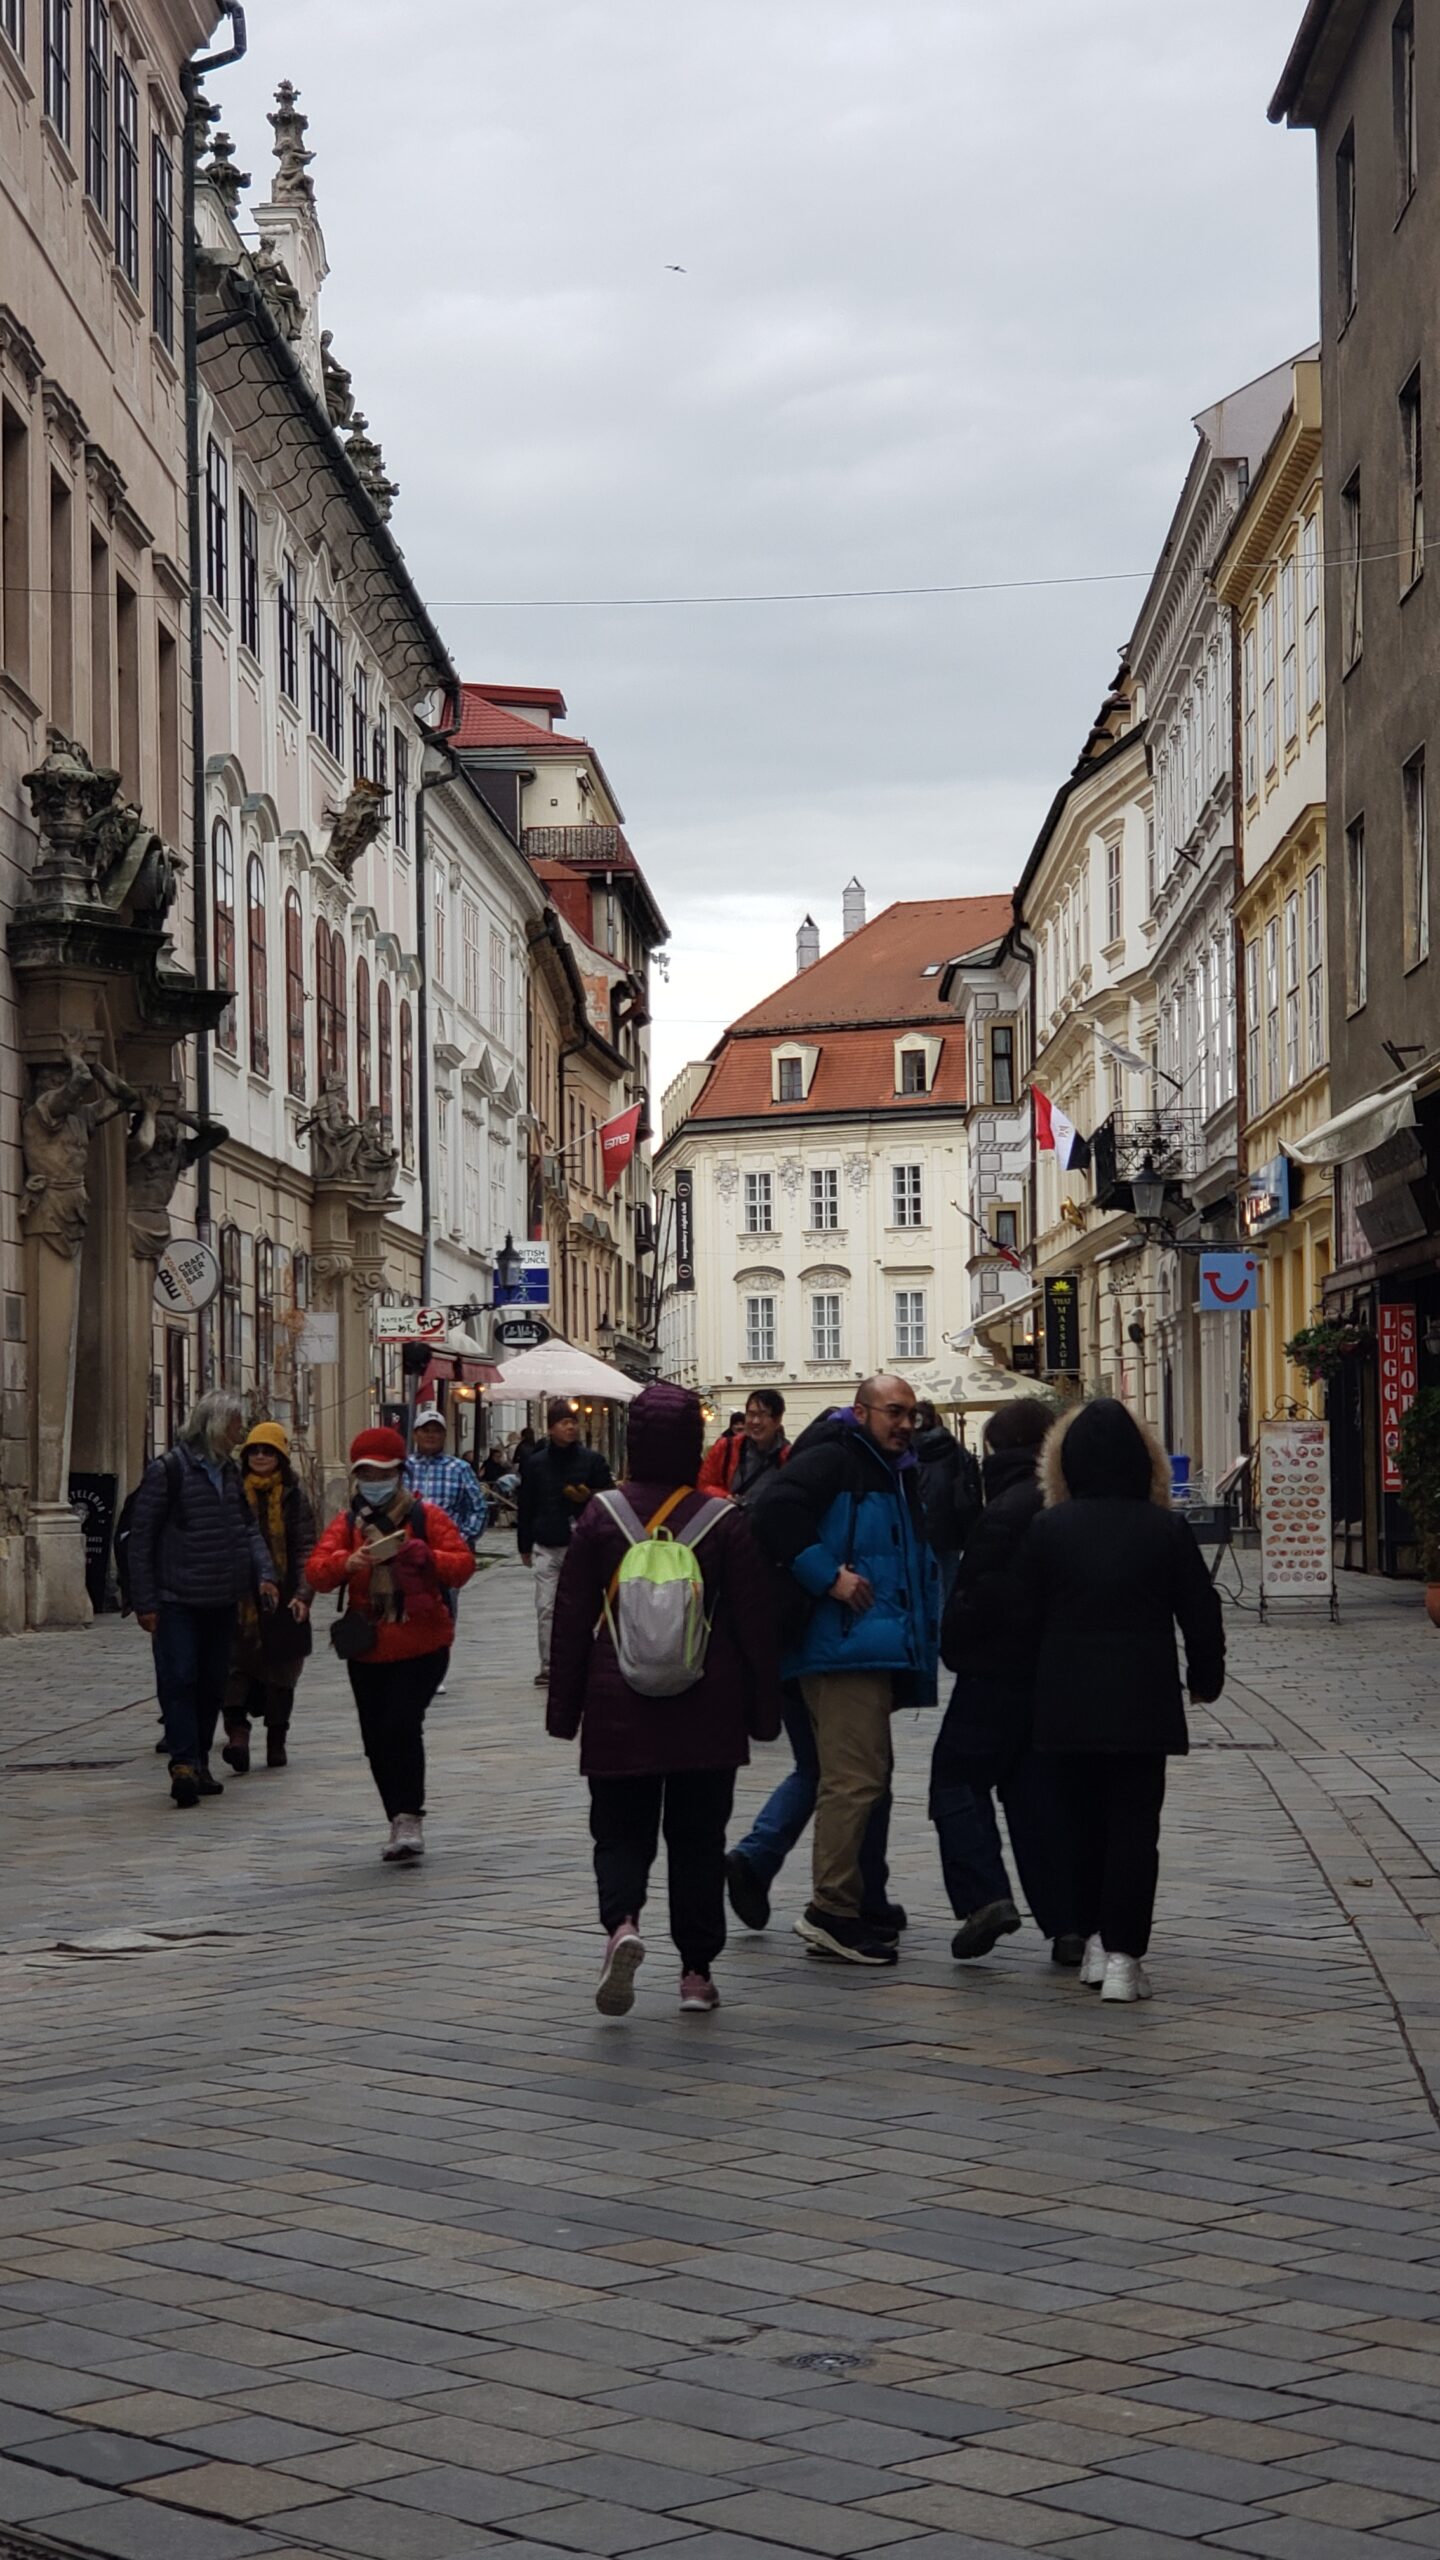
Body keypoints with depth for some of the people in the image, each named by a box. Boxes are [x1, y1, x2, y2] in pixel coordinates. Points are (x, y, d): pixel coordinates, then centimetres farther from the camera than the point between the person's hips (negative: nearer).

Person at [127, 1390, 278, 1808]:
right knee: (179, 1680, -13)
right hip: (177, 1601, -7)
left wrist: (263, 1573, -1)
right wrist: (145, 1602, -11)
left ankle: (199, 1765, 17)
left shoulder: (229, 1471, 13)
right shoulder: (167, 1471, -8)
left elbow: (248, 1527, 17)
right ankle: (183, 1764, -18)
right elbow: (141, 1538, -8)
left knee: (213, 1684, 9)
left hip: (222, 1601, 7)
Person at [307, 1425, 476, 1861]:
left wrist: (419, 1556, -23)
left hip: (421, 1648, -4)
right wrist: (348, 1562, -27)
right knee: (377, 1740, 7)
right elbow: (315, 1572, -5)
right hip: (367, 1652, 4)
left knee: (402, 1724, -19)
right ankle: (401, 1822, 22)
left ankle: (409, 1817, -10)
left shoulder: (426, 1516, -1)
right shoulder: (347, 1522, 6)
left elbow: (463, 1563, -6)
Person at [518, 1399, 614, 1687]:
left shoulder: (592, 1460, 2)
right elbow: (525, 1508, 9)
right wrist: (524, 1546, 9)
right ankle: (547, 1665, 8)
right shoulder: (535, 1463, 5)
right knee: (546, 1609, 0)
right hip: (546, 1547, 1)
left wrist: (589, 1497, -15)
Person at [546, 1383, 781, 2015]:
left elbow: (572, 1619, 0)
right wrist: (764, 1709, 8)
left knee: (620, 1829, 9)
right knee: (698, 1836, 11)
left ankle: (621, 1923, -19)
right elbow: (755, 1622, -1)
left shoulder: (601, 1516, -4)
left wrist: (564, 1708, 8)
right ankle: (696, 1971, 13)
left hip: (620, 1709, 0)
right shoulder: (726, 1520, -5)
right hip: (708, 1713, 0)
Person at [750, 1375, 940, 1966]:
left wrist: (923, 1627, 20)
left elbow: (917, 1564, 34)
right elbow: (775, 1514, -23)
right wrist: (828, 1577, -22)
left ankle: (839, 1913, 21)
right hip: (843, 1646, -10)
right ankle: (832, 1910, -9)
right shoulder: (831, 1459, -8)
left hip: (877, 1650, 11)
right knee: (855, 1778, -13)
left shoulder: (895, 1475, 22)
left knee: (862, 1778, 14)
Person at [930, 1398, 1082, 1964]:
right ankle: (1068, 1922, 8)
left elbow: (981, 1594, -19)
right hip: (1058, 1672, 7)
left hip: (999, 1669, -7)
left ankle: (984, 1896, -10)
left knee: (957, 1777, 5)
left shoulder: (1007, 1508, -17)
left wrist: (954, 1647, -3)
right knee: (1039, 1791, 11)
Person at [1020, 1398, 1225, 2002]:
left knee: (1082, 1820, 15)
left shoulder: (1047, 1528, -3)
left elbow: (1028, 1613, 2)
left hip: (1068, 1702, 1)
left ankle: (1094, 1940, 17)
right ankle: (1123, 1957, -5)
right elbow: (1201, 1612, 3)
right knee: (1134, 1824, 1)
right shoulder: (1166, 1528, -3)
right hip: (1143, 1701, -1)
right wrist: (1205, 1677, 18)